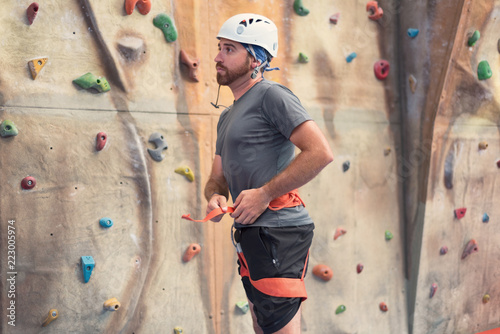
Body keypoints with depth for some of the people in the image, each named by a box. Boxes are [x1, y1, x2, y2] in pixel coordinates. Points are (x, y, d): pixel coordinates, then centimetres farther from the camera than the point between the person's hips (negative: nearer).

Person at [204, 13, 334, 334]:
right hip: (251, 234, 10)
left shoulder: (271, 95, -8)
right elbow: (217, 178, 22)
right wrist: (215, 197, -3)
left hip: (277, 232, -10)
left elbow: (321, 153, -19)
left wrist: (264, 194, -17)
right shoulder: (228, 116, 21)